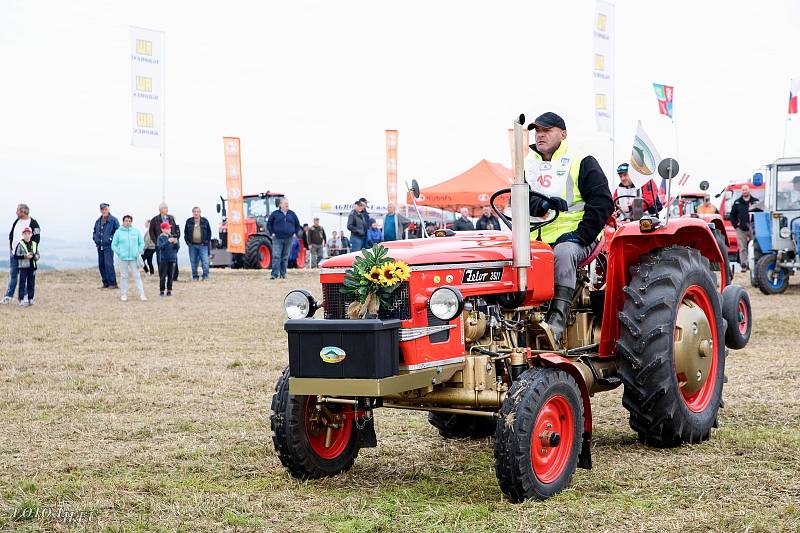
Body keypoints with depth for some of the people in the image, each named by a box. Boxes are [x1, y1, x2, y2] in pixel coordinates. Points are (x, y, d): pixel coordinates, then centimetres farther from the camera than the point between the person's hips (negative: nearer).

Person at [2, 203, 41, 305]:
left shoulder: (33, 223, -8)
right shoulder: (17, 221, 10)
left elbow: (36, 238, -9)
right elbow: (11, 234, 19)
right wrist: (10, 246, 9)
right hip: (14, 252, 5)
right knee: (12, 274, 7)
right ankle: (8, 296, 10)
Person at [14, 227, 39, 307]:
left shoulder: (34, 244, 10)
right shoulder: (20, 244, -1)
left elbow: (38, 256, 11)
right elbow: (16, 255, -4)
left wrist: (33, 256, -11)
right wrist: (25, 256, -15)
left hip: (32, 267, 3)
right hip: (23, 267, -3)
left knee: (31, 284, 6)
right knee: (22, 283, -3)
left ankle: (30, 299, 14)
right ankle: (22, 299, 0)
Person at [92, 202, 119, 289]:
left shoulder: (113, 220, -4)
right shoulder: (98, 221, 16)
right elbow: (95, 232, 27)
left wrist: (111, 239, -13)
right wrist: (95, 238, 10)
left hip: (108, 246, -7)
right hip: (100, 246, 7)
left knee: (108, 264, -15)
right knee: (101, 265, 8)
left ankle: (112, 283, -11)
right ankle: (105, 283, 16)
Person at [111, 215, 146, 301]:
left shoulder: (136, 231, 6)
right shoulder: (118, 232, 2)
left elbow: (142, 243, 12)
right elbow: (114, 245, 5)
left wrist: (138, 252, 0)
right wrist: (119, 253, -4)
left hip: (134, 258, 1)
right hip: (123, 258, 0)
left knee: (137, 276, -2)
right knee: (123, 276, 4)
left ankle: (141, 294, -3)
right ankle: (123, 294, 11)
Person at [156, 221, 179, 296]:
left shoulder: (172, 236, 7)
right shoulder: (160, 238, -2)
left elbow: (178, 247, 4)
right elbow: (160, 247, -16)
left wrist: (176, 242, -17)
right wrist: (168, 241, -26)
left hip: (172, 259, 3)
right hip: (163, 259, -3)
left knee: (171, 276, 5)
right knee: (162, 276, 0)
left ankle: (169, 290, 11)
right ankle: (161, 291, 7)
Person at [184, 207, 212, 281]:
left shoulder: (205, 221, 4)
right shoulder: (189, 221, 7)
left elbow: (209, 232, 10)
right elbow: (185, 233, 13)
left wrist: (207, 241, 1)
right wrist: (187, 242, 3)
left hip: (203, 245, -2)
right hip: (192, 245, 2)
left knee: (205, 261, -8)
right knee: (193, 262, 6)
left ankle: (205, 276, 0)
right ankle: (195, 276, 15)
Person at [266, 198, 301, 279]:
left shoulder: (292, 214, 9)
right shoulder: (275, 213, 1)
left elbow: (297, 224, 19)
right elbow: (269, 224, 8)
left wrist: (295, 233, 9)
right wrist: (272, 233, 0)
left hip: (289, 239, 3)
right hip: (277, 239, -3)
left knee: (285, 257, 7)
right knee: (276, 256, -12)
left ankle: (283, 273, 15)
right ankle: (275, 274, -14)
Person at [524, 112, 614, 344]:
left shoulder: (581, 163, 2)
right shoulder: (527, 164, 17)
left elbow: (602, 202, -6)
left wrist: (581, 235, -16)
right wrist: (542, 204, -19)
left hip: (571, 238, -5)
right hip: (536, 239, 5)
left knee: (563, 253, -37)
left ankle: (557, 321, -42)